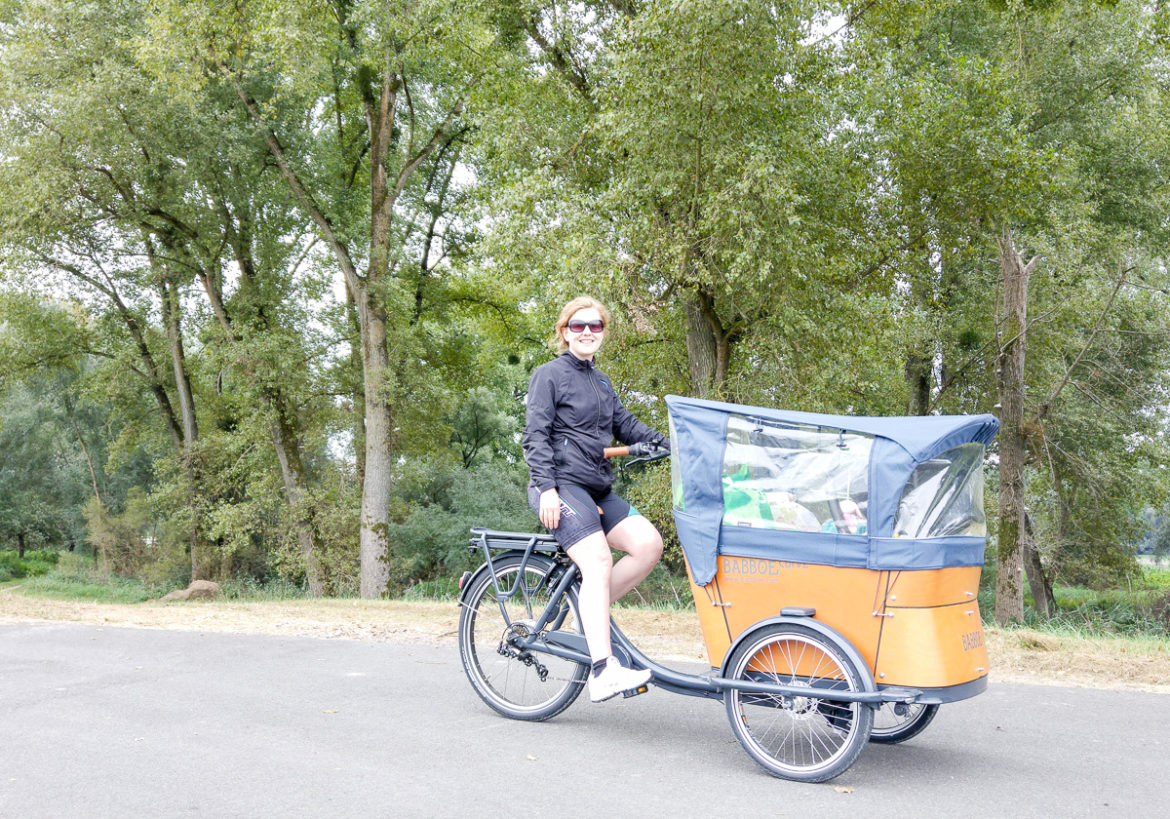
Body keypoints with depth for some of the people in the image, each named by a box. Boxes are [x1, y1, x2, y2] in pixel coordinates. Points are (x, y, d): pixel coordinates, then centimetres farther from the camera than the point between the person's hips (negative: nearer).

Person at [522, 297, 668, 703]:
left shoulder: (601, 382, 22)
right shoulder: (550, 375, 0)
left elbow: (627, 427, 20)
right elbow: (536, 435, -8)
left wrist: (672, 445, 7)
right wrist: (546, 487, -18)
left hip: (597, 489, 8)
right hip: (562, 486, -8)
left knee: (648, 544, -11)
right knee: (598, 563, -23)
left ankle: (591, 607, 4)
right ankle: (603, 671, -26)